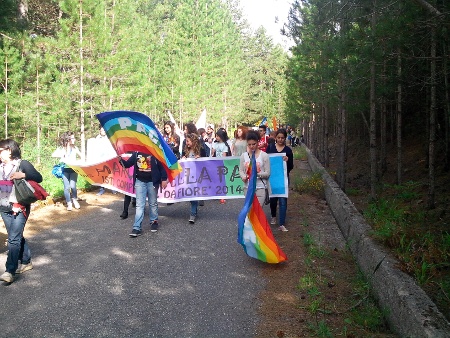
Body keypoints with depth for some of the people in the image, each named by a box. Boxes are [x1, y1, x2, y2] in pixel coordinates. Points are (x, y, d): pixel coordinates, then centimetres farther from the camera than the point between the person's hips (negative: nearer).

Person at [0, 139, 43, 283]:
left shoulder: (23, 164, -6)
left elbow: (39, 177, -10)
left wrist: (23, 175, -22)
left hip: (19, 208, -6)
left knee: (13, 239, -11)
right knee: (17, 237, 15)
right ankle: (26, 262, 29)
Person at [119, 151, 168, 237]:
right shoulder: (136, 153, 4)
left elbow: (161, 165, -3)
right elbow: (127, 164, 7)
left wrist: (164, 179, -7)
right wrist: (120, 159, -13)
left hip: (152, 181, -2)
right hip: (140, 181, 2)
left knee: (153, 203, 13)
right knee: (139, 205, -2)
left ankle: (154, 222, 31)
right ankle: (137, 227, -3)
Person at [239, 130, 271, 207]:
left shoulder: (264, 155, -3)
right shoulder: (244, 155, 5)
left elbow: (267, 173, -5)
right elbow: (241, 170, 6)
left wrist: (256, 174, -21)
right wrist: (243, 177, -16)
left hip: (260, 187, -3)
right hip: (247, 187, 3)